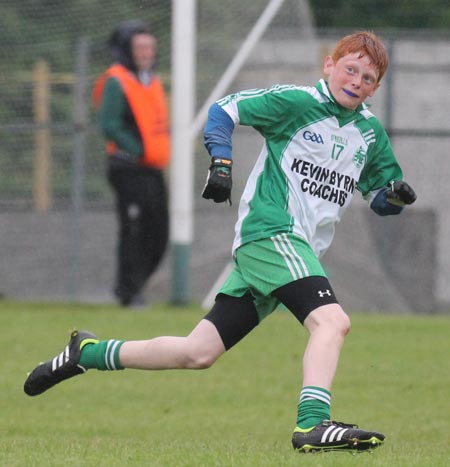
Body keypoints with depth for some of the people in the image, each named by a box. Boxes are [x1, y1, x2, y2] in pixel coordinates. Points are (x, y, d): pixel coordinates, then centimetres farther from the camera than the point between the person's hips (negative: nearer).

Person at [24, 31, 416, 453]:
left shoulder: (370, 133, 14)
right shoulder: (296, 102, -4)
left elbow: (380, 198, 22)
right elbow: (224, 109, -1)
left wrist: (394, 196, -2)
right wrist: (220, 161, -16)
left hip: (301, 251, 7)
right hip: (270, 232, -7)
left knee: (198, 353, 5)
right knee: (332, 320, -28)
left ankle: (88, 353, 18)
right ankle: (313, 424, -37)